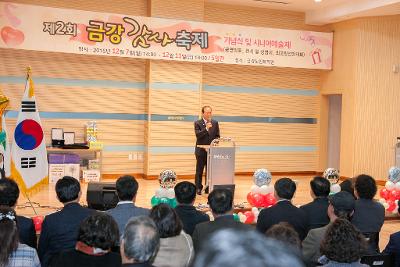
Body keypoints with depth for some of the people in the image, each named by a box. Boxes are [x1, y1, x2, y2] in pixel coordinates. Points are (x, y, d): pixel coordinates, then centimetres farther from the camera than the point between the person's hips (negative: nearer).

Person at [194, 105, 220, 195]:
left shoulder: (215, 123, 9)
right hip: (201, 151, -3)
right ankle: (198, 188, 10)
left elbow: (217, 136, 11)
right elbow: (197, 135, -15)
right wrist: (206, 129, -28)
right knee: (199, 171, 3)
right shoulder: (197, 123, -2)